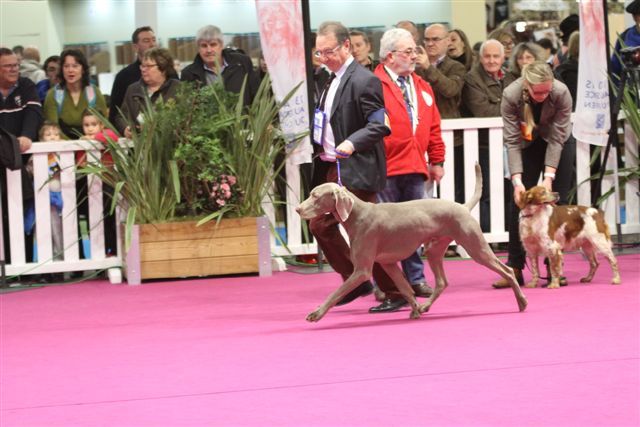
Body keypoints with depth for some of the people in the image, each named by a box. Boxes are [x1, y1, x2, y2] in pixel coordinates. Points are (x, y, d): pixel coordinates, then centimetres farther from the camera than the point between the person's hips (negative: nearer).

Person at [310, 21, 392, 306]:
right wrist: (316, 140, 9)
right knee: (320, 225, 11)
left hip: (355, 170, -10)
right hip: (330, 167, 10)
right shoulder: (332, 80, 14)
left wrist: (352, 143, -31)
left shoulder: (363, 81, -15)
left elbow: (379, 125, -20)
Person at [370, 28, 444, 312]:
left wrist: (437, 161, 17)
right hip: (386, 169, -6)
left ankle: (415, 279, 17)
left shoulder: (422, 88, 16)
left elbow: (433, 128, 20)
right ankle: (385, 286, 1)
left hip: (414, 170, 6)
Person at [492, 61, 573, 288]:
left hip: (556, 144, -1)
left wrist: (549, 176, -30)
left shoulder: (561, 93, -32)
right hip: (528, 144, 1)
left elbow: (557, 138, -25)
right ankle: (514, 268, -3)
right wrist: (517, 180, -32)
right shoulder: (511, 96, -30)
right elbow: (512, 141, -25)